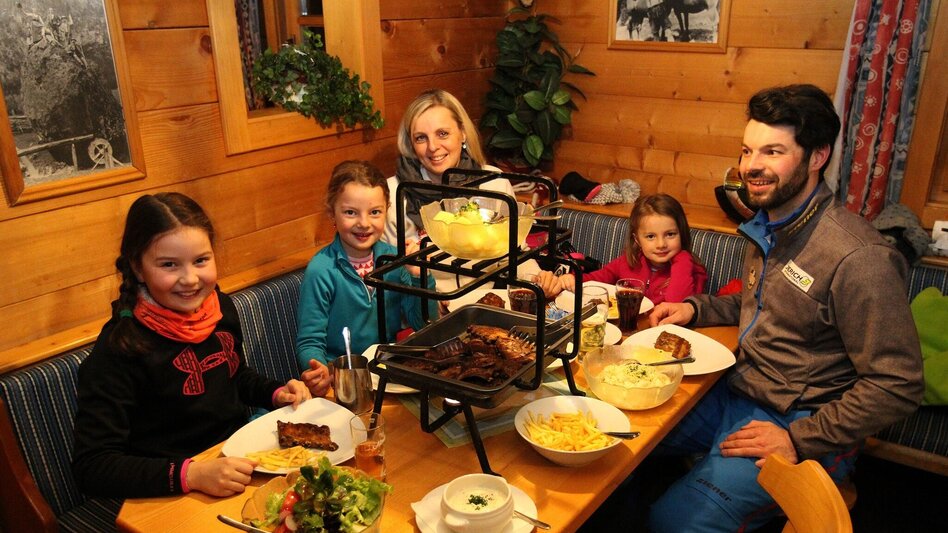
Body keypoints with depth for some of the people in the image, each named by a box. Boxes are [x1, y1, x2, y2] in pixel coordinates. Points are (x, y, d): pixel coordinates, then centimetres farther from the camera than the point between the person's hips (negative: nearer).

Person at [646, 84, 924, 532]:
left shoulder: (859, 258, -24)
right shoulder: (769, 225, 4)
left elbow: (897, 386, -21)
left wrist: (800, 440, -20)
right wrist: (695, 309, 6)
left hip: (799, 427, -8)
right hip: (736, 394, 8)